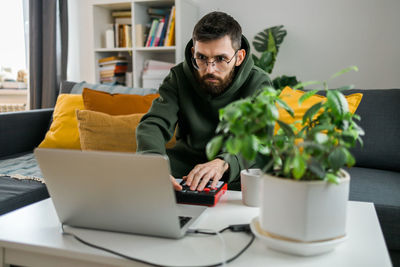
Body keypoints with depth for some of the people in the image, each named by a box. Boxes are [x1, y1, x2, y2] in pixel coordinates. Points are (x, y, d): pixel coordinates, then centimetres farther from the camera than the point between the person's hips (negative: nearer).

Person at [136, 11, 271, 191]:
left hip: (238, 165, -2)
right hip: (188, 156, 2)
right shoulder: (179, 77, -9)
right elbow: (153, 124, -20)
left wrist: (224, 163, -48)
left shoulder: (258, 84, -15)